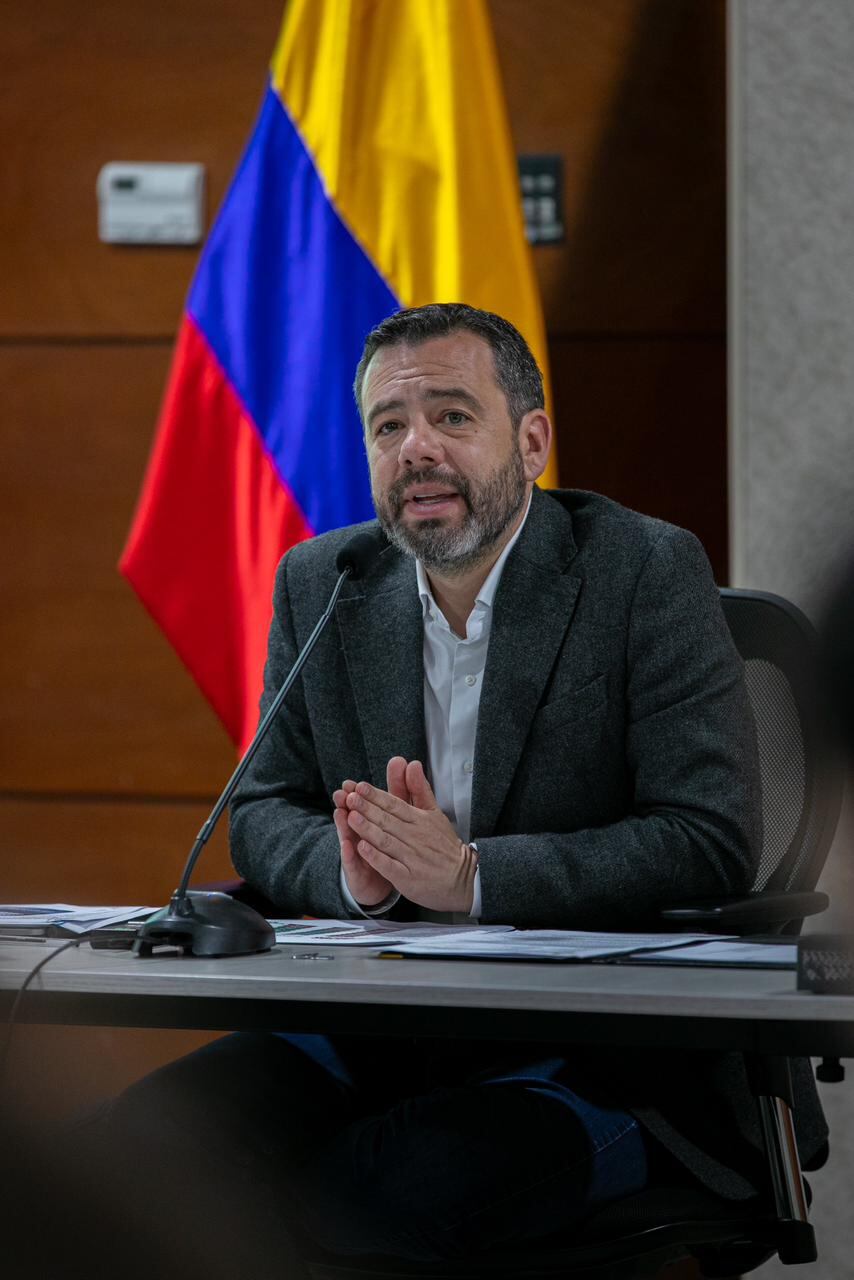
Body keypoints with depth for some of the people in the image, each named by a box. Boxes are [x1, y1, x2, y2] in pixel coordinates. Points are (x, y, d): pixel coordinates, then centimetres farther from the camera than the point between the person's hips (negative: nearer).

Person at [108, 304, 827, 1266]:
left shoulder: (648, 572, -6)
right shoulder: (320, 584, 10)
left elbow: (710, 843, -13)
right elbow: (263, 814, 12)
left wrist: (471, 876, -22)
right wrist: (353, 870, -12)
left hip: (605, 1049, -4)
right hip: (378, 1033, 5)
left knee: (422, 1179, -34)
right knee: (142, 1138, -20)